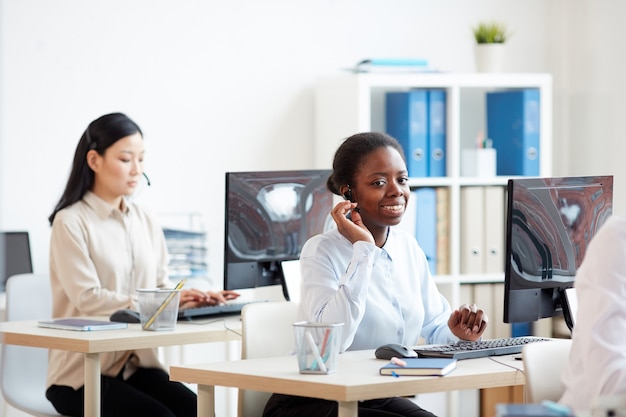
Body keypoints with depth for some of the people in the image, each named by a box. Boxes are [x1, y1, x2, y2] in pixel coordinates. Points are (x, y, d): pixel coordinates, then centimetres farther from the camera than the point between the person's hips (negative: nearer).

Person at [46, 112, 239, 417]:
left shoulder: (146, 221, 13)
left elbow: (162, 286, 11)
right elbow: (88, 299, -16)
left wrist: (193, 298, -13)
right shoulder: (70, 223, -7)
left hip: (137, 365, 5)